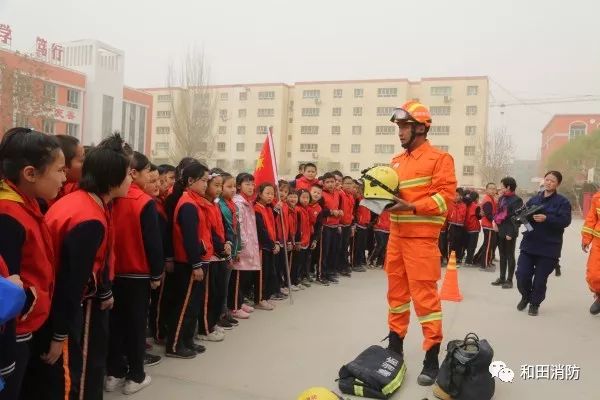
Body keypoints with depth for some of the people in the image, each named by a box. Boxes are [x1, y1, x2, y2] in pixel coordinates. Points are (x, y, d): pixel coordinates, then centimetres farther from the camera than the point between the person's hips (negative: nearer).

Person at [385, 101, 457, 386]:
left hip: (421, 238, -7)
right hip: (396, 236, 7)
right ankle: (395, 344, 28)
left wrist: (411, 207, -22)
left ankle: (432, 358, 6)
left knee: (424, 295, -4)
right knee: (396, 291, 14)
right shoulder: (397, 161, 15)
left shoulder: (439, 158, -6)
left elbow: (446, 196, -14)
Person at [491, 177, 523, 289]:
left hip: (509, 232, -7)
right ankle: (502, 278, 23)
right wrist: (496, 221, 2)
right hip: (500, 231, 7)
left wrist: (511, 233, -18)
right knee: (502, 255, 14)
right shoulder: (501, 198, 12)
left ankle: (509, 280, 10)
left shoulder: (517, 200, -10)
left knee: (510, 256, 2)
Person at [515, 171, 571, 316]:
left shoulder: (563, 202, -3)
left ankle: (535, 303, 25)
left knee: (540, 279, 3)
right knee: (521, 274, 1)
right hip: (529, 245, 3)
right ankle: (526, 297, 29)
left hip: (549, 248, -3)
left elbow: (565, 221, -14)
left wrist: (546, 218, -26)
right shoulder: (534, 199, 9)